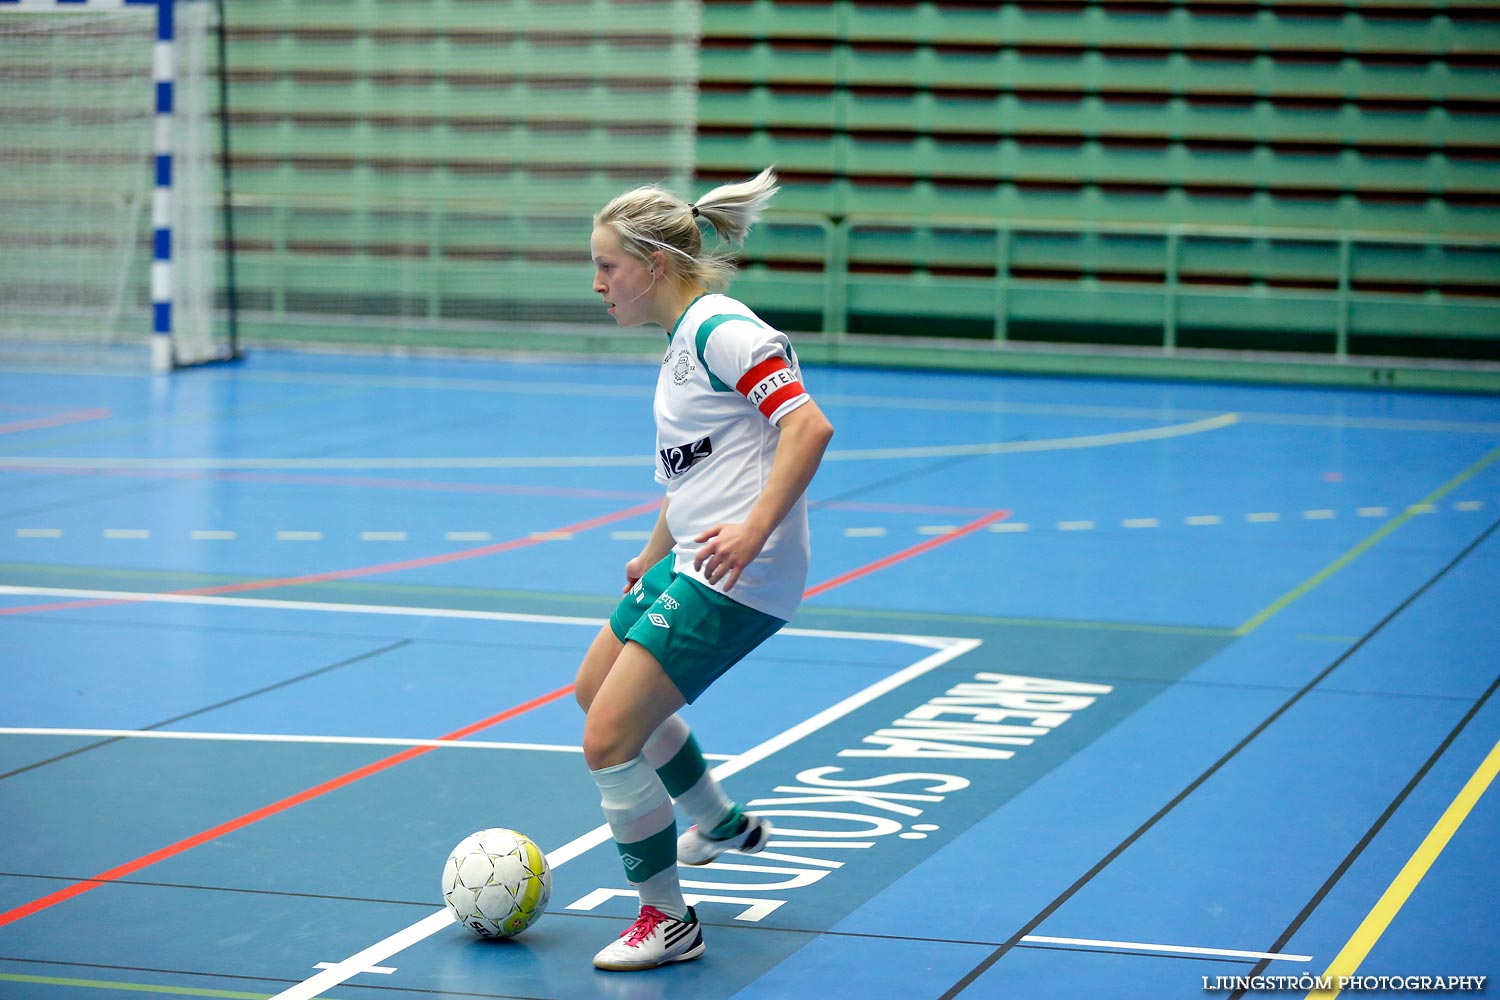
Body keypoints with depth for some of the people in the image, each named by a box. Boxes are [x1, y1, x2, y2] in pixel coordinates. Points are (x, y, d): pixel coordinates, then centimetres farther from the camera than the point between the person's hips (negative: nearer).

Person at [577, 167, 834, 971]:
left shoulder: (721, 329, -17)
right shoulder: (685, 340, 13)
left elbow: (808, 425, -26)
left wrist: (754, 529, -34)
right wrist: (656, 552, 31)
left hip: (736, 580, -11)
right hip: (689, 565, 11)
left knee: (608, 740, -11)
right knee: (595, 688, 28)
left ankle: (667, 922, 5)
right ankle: (723, 824, 45)